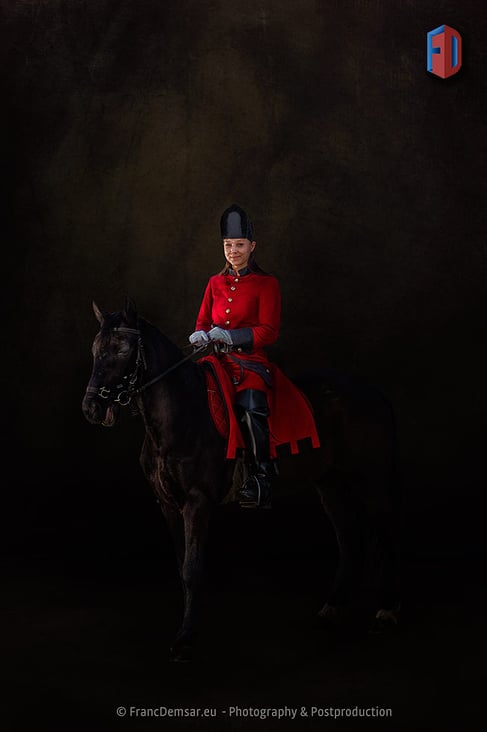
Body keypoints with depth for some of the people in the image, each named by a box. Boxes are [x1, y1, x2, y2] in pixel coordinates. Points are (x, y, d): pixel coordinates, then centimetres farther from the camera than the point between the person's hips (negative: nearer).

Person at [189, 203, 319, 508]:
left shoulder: (267, 283, 1)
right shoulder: (216, 283, 16)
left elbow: (269, 332, -6)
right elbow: (203, 320, 16)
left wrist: (228, 335, -19)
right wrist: (201, 334, -9)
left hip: (250, 360, -6)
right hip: (219, 359, 6)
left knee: (252, 405, -32)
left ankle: (260, 480, -27)